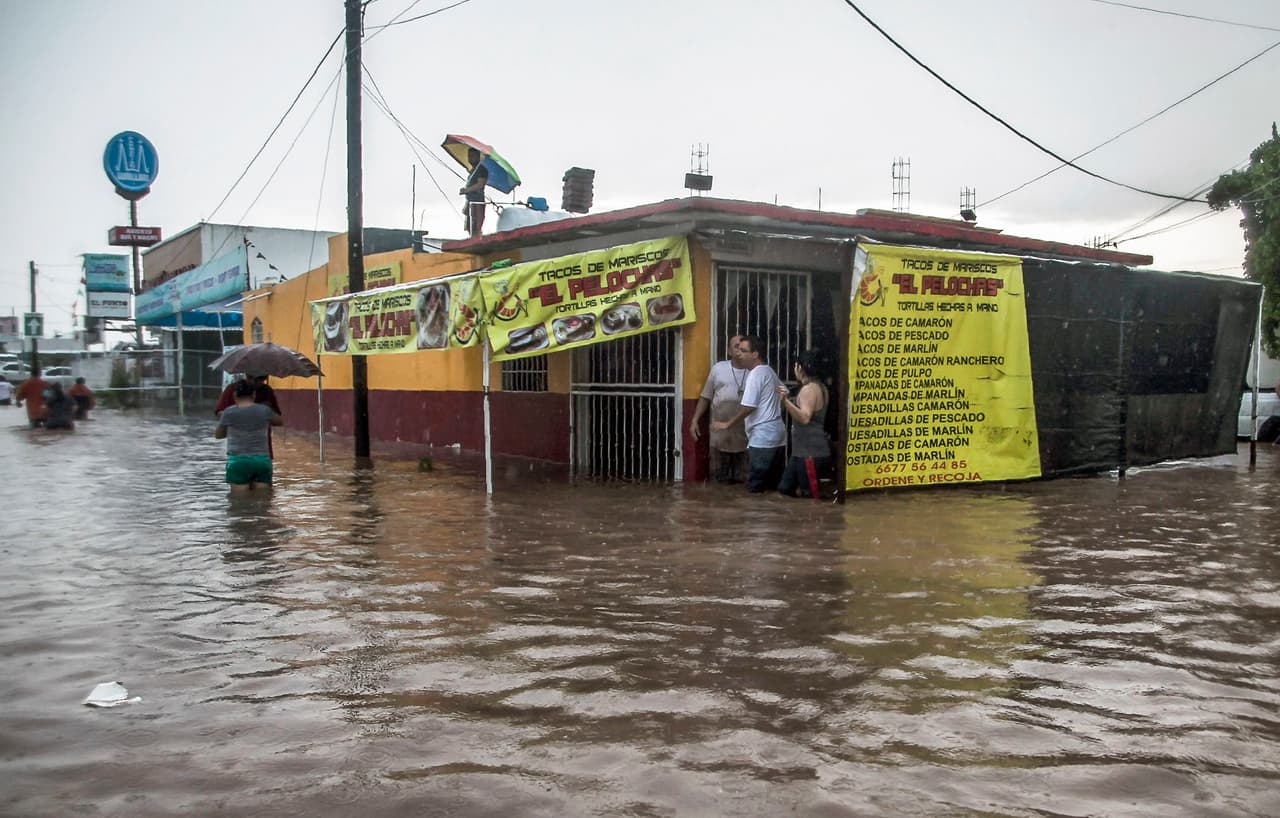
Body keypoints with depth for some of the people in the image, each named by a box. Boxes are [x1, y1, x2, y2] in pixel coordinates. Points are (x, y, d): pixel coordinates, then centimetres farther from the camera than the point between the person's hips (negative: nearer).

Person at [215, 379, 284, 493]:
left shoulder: (229, 412, -4)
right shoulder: (264, 410, 1)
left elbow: (218, 434, 12)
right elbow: (280, 421, 22)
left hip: (239, 462, -3)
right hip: (262, 461, 3)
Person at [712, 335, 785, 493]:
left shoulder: (756, 374, -13)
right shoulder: (769, 371, 16)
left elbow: (748, 407, -18)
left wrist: (727, 424, -10)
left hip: (762, 436, -10)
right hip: (776, 432, 10)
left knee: (755, 487, -6)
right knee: (773, 484, 11)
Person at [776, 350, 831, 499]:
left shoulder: (809, 389, -15)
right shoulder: (818, 387, 16)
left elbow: (805, 418, -28)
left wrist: (786, 400, -33)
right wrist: (788, 399, 27)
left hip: (811, 453, -11)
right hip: (802, 451, 11)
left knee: (810, 497, -6)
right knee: (785, 489, 13)